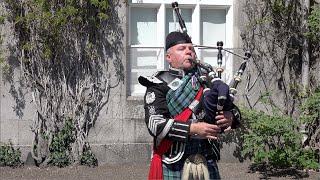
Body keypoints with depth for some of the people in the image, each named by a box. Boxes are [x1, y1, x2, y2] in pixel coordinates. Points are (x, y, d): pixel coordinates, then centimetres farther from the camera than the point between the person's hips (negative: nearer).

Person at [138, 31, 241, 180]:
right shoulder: (159, 85, 0)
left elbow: (232, 109, 14)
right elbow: (155, 124, -12)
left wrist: (230, 117, -10)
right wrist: (192, 129, -20)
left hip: (207, 163, 4)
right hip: (173, 166, -4)